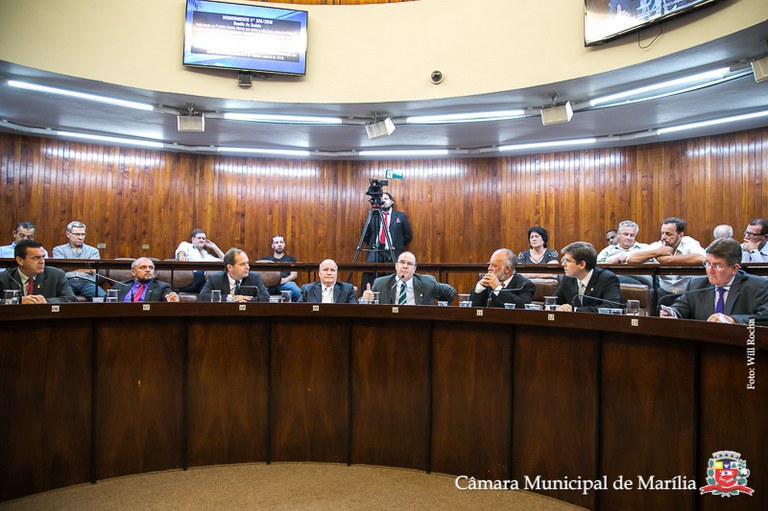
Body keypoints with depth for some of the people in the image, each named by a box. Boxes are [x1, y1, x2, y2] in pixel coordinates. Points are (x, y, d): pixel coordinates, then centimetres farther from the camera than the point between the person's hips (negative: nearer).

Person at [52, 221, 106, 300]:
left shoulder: (93, 250, 21)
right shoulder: (58, 249, 20)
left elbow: (93, 270, 4)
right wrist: (86, 266, 4)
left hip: (87, 282, 1)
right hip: (67, 281, -1)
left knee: (102, 296, -33)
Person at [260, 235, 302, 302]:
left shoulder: (290, 258, 28)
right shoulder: (266, 259, 31)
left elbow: (294, 274, 13)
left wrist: (284, 280, -9)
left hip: (285, 283, 0)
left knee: (298, 292, -37)